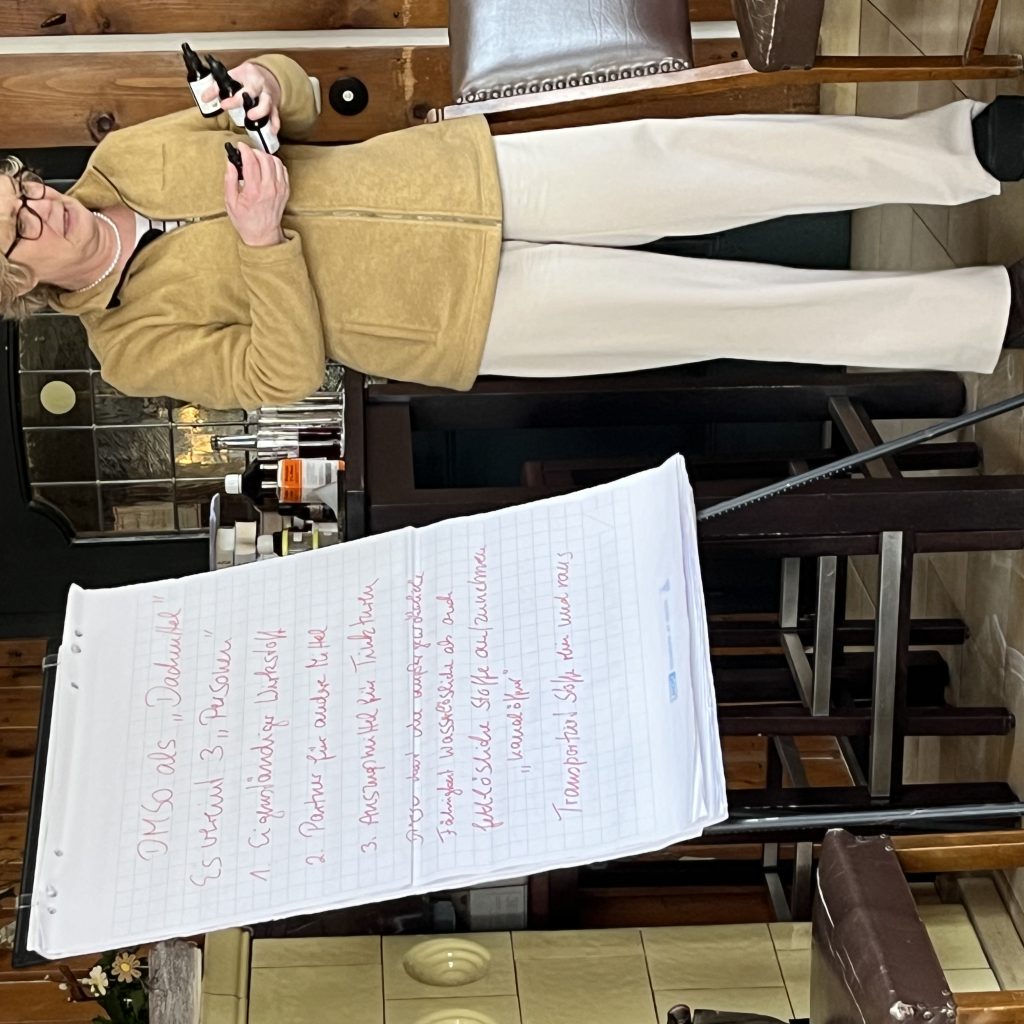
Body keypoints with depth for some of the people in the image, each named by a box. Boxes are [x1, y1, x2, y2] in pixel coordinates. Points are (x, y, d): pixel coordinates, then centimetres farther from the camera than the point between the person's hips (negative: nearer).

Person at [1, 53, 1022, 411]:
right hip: (461, 311, -4)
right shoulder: (133, 343, -8)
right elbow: (287, 371, -13)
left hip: (449, 173, 4)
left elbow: (289, 90, 7)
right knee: (728, 310, -13)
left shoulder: (123, 159, 2)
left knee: (688, 153, -14)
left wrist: (261, 82, -17)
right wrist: (261, 240, -24)